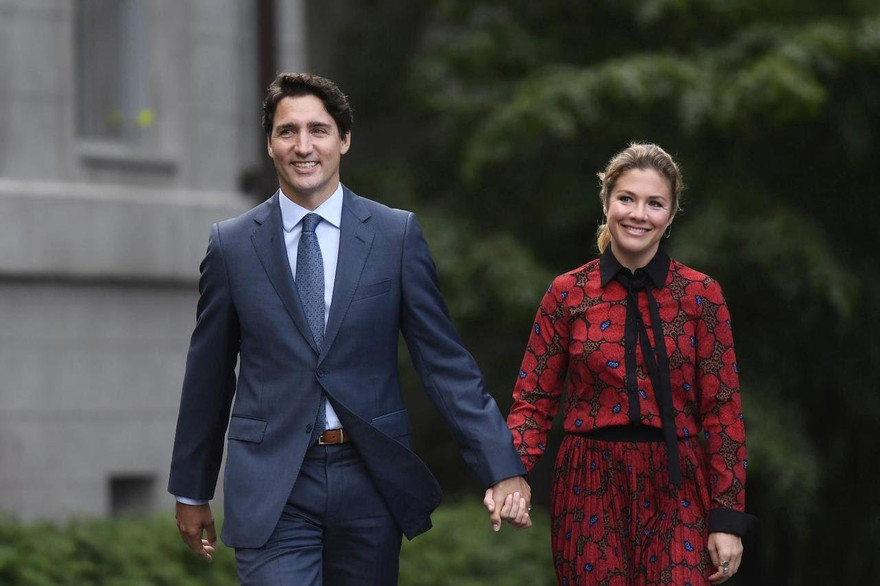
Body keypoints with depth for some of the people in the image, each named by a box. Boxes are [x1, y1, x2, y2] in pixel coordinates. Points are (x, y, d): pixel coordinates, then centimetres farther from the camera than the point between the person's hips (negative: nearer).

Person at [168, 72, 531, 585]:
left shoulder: (398, 235, 2)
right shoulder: (232, 245, 3)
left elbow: (445, 361, 2)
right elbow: (208, 376, 11)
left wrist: (503, 469, -5)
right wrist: (192, 491, 16)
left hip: (372, 482, 1)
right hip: (272, 487, -1)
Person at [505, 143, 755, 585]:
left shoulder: (701, 295, 0)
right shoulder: (567, 294, 2)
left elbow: (722, 409, -1)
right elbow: (534, 399, 3)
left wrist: (728, 517, -5)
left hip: (676, 491, -1)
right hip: (592, 488, 1)